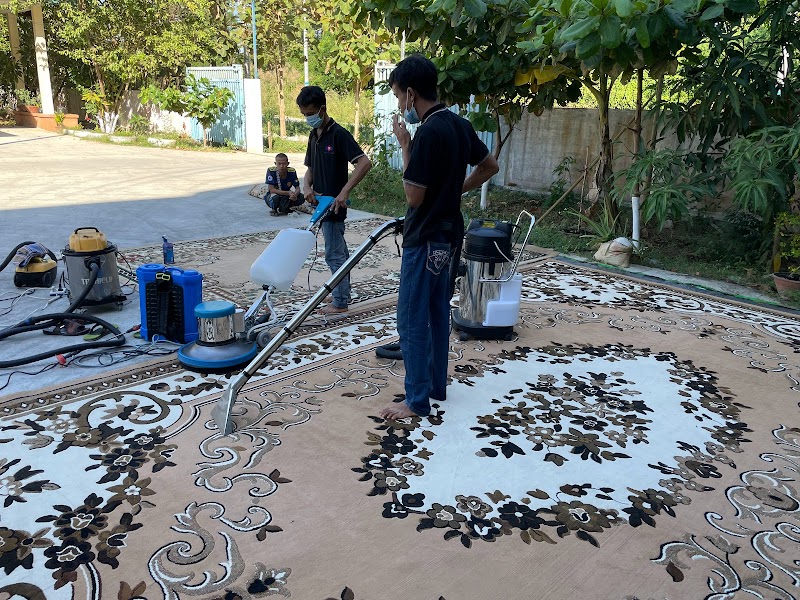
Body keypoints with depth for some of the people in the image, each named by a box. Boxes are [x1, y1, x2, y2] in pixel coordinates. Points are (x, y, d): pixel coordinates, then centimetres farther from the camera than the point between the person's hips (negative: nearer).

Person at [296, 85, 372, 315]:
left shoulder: (338, 134, -15)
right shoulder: (314, 135, 11)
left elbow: (365, 162, -24)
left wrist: (344, 192, -29)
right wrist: (307, 187, -5)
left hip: (334, 205, -9)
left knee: (334, 254, -3)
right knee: (339, 252, 16)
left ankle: (340, 302, 6)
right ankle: (343, 294, 25)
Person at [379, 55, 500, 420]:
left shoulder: (428, 133, -22)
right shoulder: (459, 125, 6)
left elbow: (414, 197, -21)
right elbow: (490, 166, 18)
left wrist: (404, 146, -12)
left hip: (425, 239, -9)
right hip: (447, 234, 9)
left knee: (412, 321, -1)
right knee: (438, 313, 17)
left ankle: (418, 401, 8)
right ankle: (436, 386, 28)